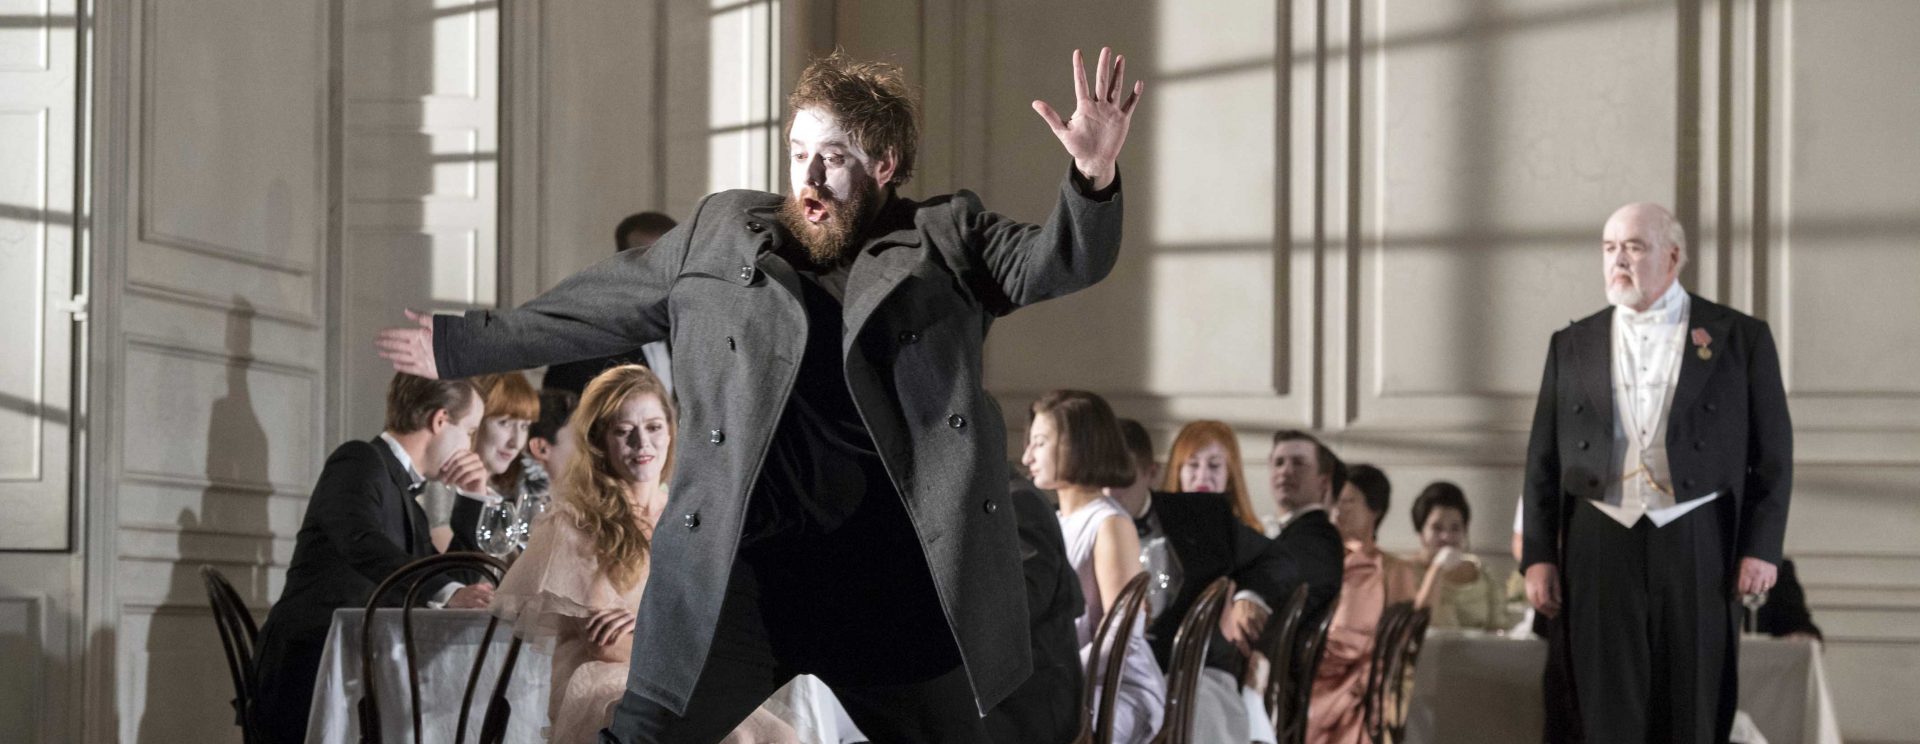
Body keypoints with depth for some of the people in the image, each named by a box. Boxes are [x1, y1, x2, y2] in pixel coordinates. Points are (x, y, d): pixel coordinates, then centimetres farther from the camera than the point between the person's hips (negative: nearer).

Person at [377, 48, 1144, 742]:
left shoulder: (946, 238, 9)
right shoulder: (720, 234, 14)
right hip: (740, 563, 0)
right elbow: (599, 305, 23)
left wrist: (1093, 179, -25)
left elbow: (1058, 261, -3)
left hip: (894, 570, 0)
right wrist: (465, 346, 28)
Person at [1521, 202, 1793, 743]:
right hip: (1602, 549, 2)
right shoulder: (1572, 346, 12)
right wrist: (1538, 555, 4)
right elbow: (1544, 458, 12)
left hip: (1698, 548, -2)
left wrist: (1762, 548, -4)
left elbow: (1773, 452, 4)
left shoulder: (1740, 338, 5)